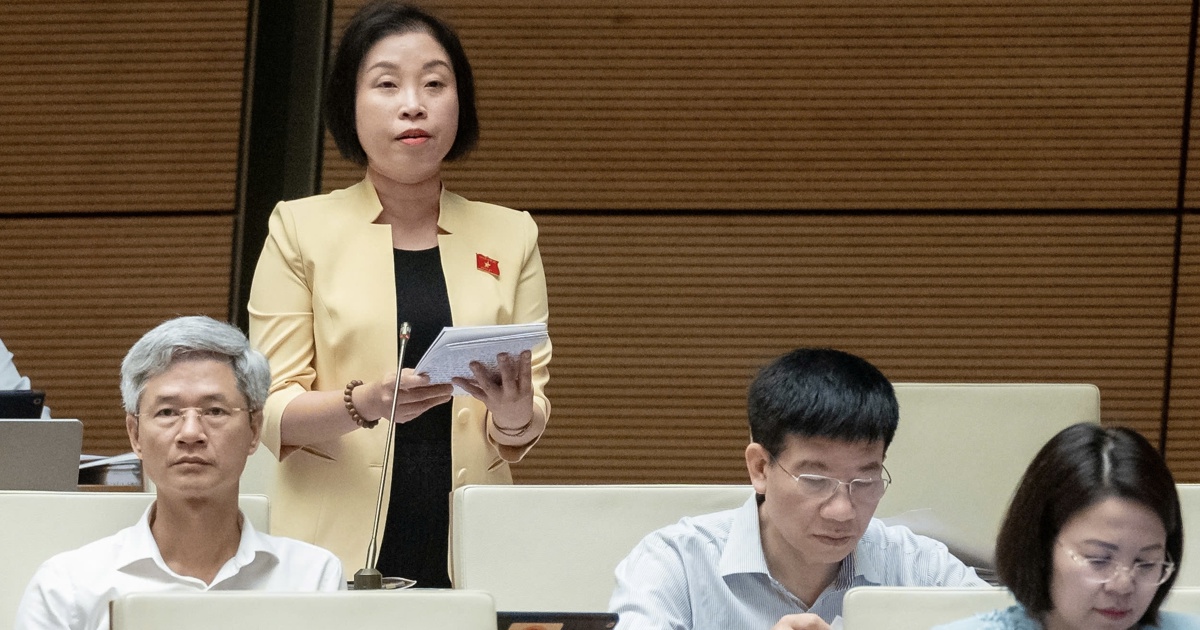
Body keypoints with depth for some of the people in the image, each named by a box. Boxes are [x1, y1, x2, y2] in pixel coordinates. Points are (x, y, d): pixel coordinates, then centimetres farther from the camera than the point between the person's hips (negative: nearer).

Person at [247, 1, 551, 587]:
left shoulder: (510, 236, 10)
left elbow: (526, 430, 8)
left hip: (469, 553, 2)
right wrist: (363, 404, -21)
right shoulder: (302, 228, 3)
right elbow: (270, 411, -2)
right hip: (338, 549, -2)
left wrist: (514, 412, -14)